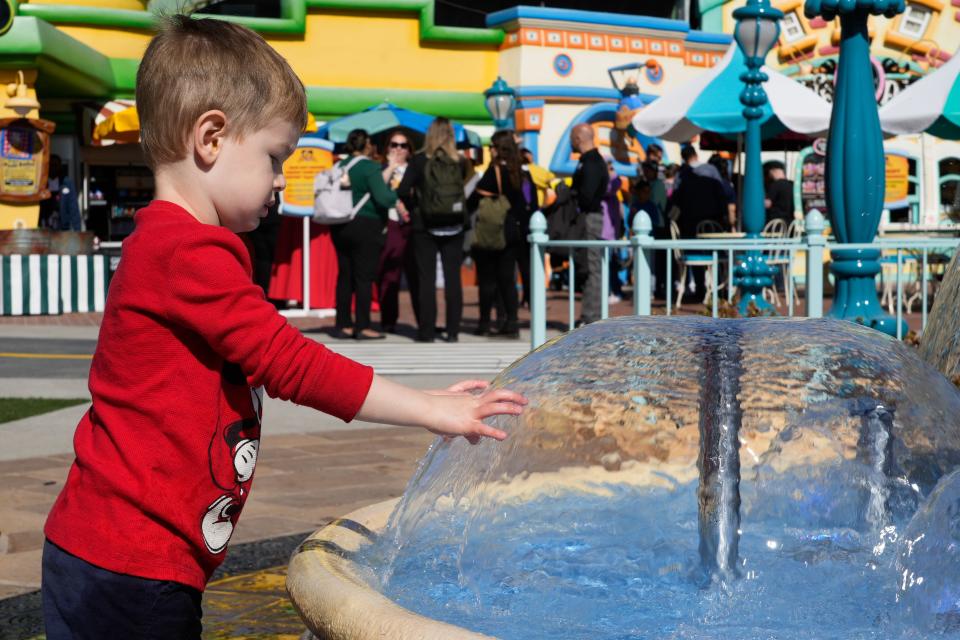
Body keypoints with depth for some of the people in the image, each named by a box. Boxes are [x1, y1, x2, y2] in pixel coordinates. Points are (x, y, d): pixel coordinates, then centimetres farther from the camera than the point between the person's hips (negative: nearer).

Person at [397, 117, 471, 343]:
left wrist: (413, 209, 2)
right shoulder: (460, 162, 0)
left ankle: (427, 331, 4)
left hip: (425, 226, -2)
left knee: (427, 279, 4)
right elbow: (465, 189, 5)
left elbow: (403, 191, -12)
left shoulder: (419, 161, -7)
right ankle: (453, 330, 8)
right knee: (453, 278, 7)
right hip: (453, 227, 2)